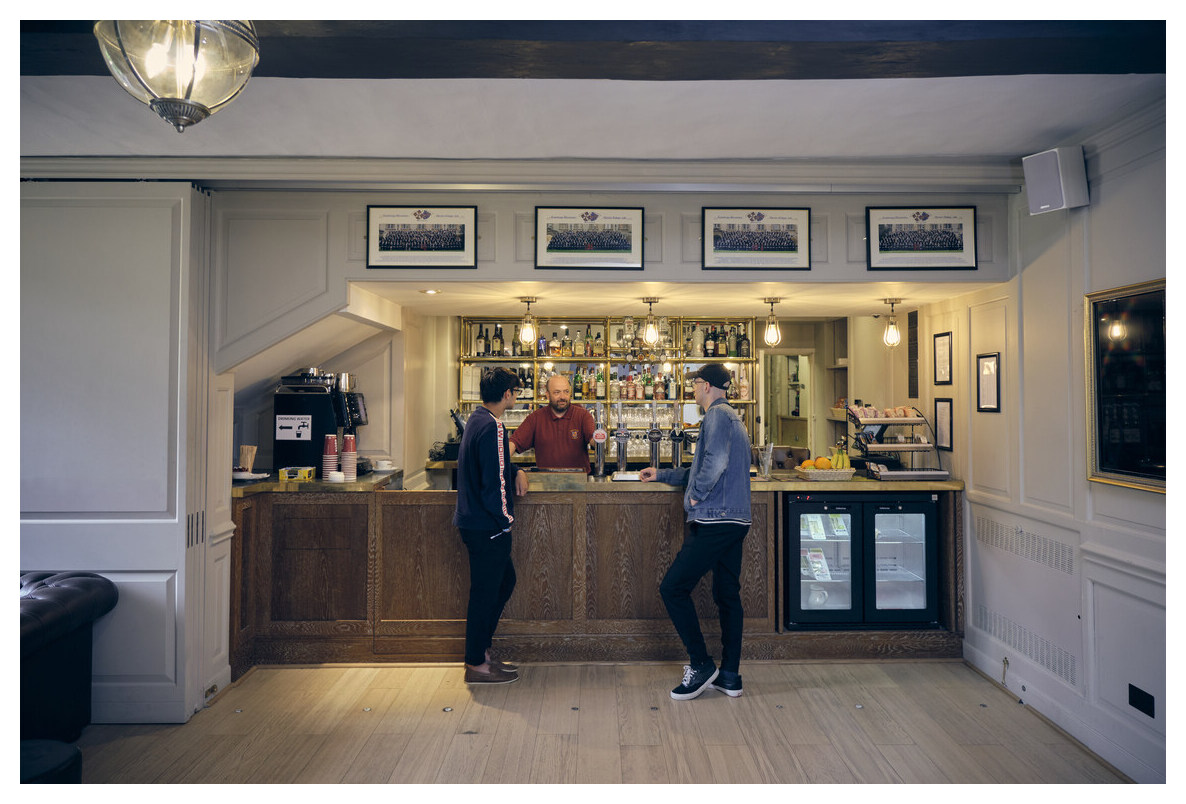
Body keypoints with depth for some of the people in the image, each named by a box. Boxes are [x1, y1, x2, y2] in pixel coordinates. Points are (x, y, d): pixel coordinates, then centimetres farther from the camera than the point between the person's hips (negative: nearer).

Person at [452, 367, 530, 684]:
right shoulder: (491, 427, -21)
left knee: (505, 580, 19)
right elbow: (493, 481, -23)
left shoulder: (477, 418, 11)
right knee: (486, 592, 2)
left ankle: (480, 649, 29)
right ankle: (477, 665, 17)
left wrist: (516, 471, 8)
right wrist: (506, 518, -10)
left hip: (475, 521, 10)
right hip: (487, 526, -10)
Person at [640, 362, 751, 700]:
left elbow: (715, 462, -27)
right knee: (728, 595, 13)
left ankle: (701, 665, 4)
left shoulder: (717, 415, -10)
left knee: (673, 588, -4)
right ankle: (730, 676, 20)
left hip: (714, 521, -10)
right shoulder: (731, 417, 22)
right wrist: (661, 475, 32)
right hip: (736, 520, 10)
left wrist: (697, 494, -13)